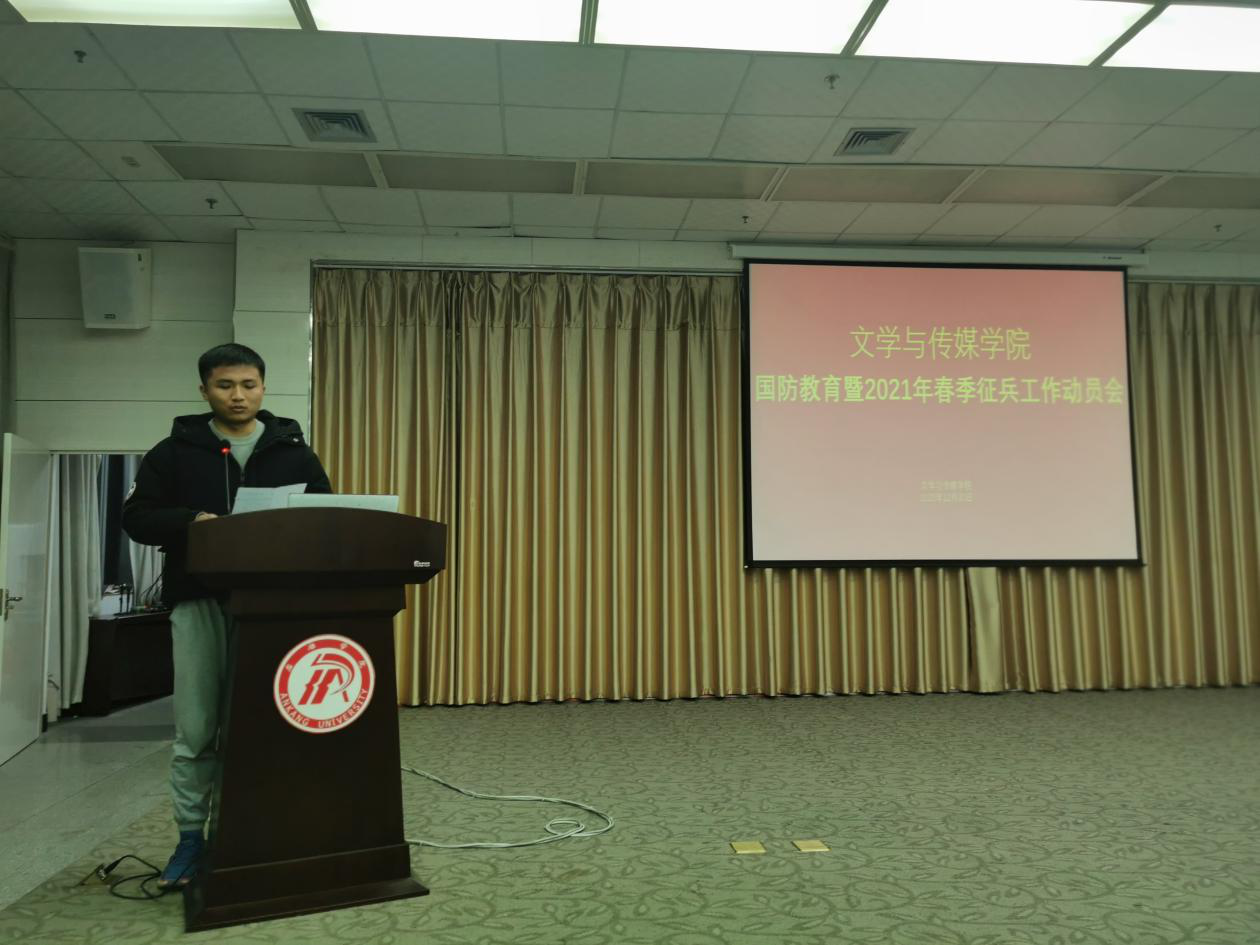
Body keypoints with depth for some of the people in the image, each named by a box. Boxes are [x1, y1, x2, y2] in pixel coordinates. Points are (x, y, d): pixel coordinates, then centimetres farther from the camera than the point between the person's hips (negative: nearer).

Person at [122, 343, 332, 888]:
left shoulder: (293, 450, 9)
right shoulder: (176, 451, 6)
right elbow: (136, 518, 3)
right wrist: (190, 521, -16)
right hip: (200, 601, -1)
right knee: (196, 729, 4)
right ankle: (192, 837, 18)